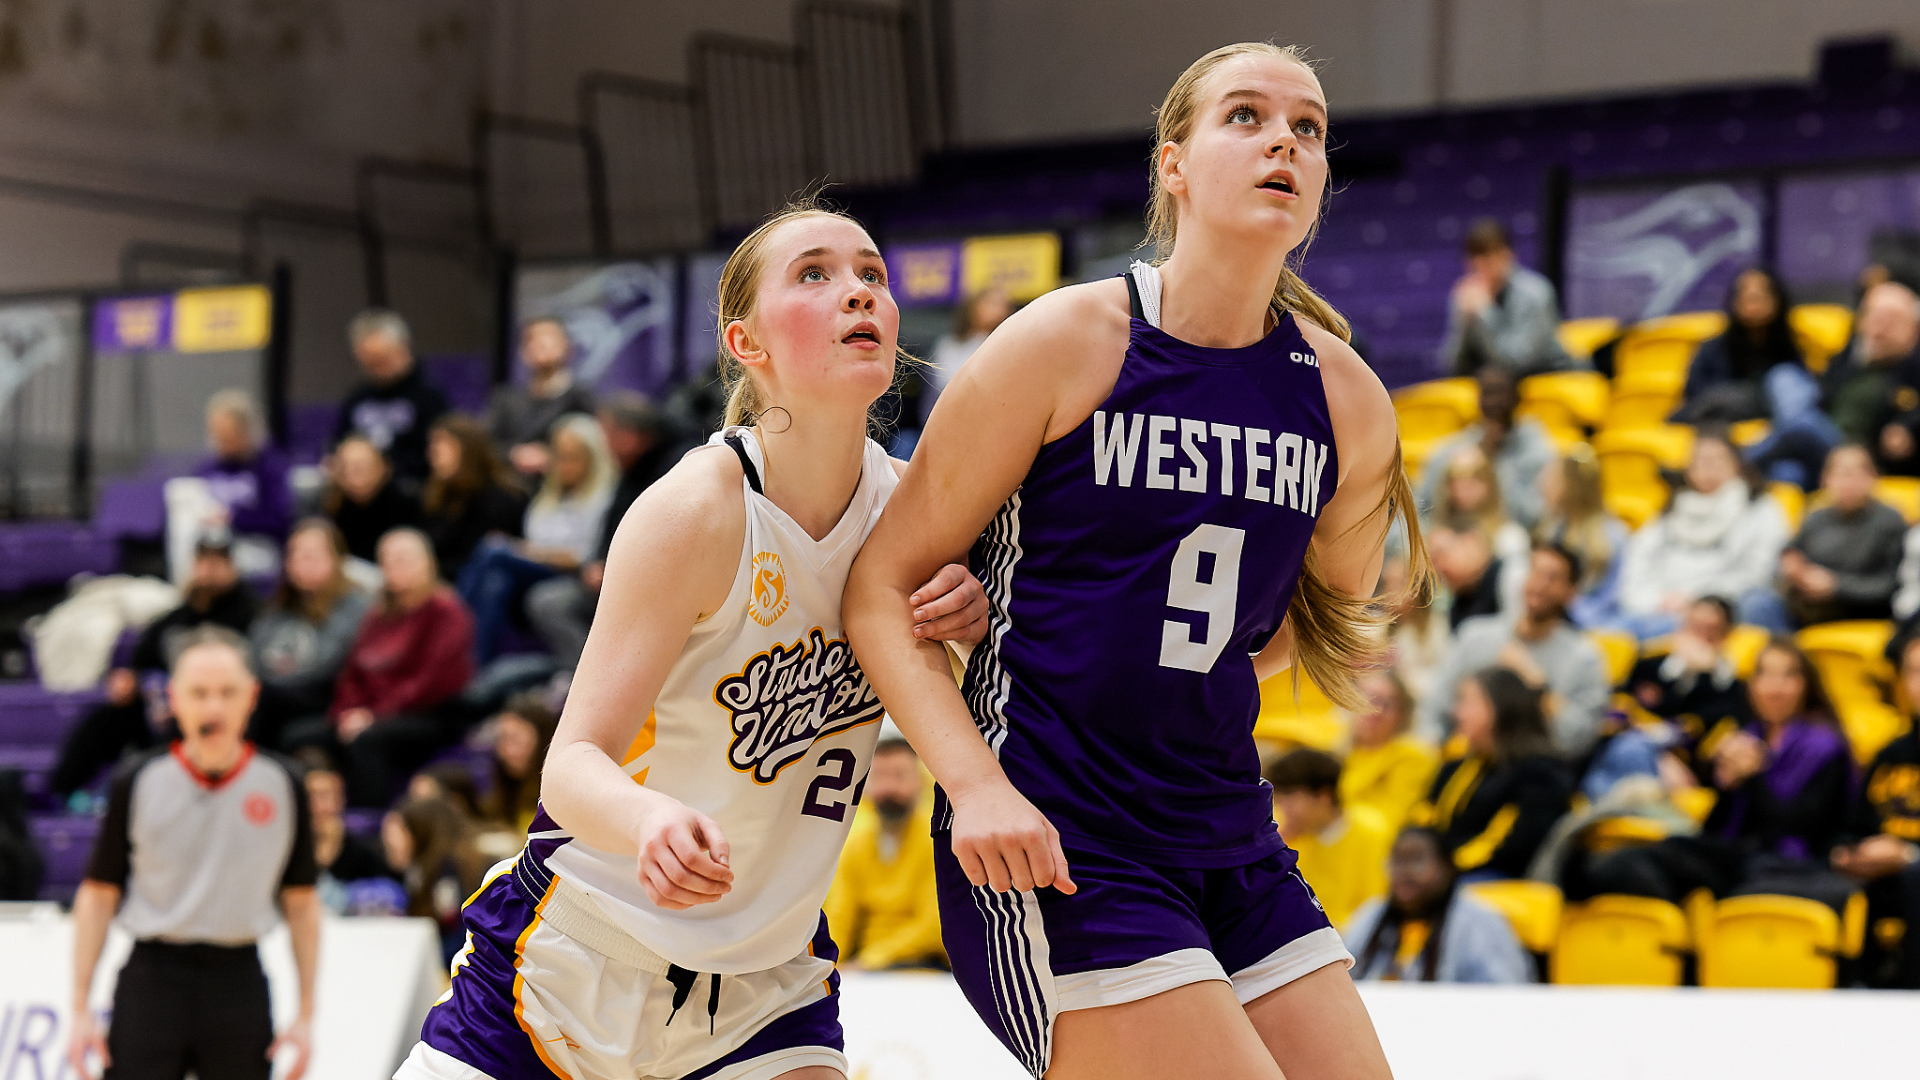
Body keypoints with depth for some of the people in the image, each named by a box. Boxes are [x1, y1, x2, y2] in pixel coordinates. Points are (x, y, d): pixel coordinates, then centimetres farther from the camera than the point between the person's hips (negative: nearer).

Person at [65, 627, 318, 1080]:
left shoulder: (282, 783, 2)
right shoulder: (139, 781, -1)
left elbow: (301, 901, 8)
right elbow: (98, 894, 3)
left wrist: (305, 1015, 5)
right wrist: (81, 1011, -1)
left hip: (238, 980, 1)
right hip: (152, 978, -1)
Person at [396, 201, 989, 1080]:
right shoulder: (695, 511, -21)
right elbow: (573, 762, -24)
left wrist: (968, 624, -13)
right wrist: (649, 820, -47)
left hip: (766, 982, 4)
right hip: (573, 952, -3)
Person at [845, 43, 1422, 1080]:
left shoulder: (1348, 400, 4)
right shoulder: (1063, 343, -9)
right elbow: (880, 588, -6)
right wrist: (976, 784, -18)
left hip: (1231, 846, 6)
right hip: (1042, 851, -6)